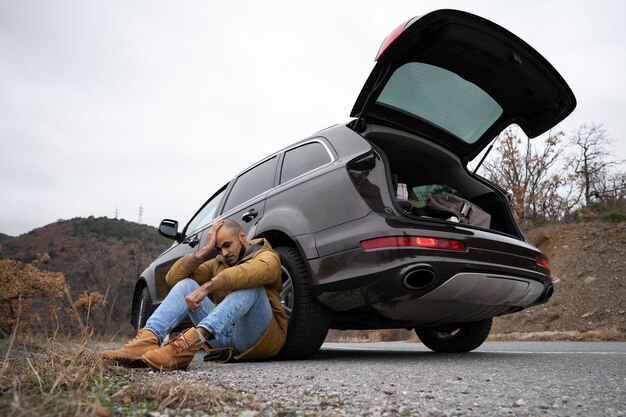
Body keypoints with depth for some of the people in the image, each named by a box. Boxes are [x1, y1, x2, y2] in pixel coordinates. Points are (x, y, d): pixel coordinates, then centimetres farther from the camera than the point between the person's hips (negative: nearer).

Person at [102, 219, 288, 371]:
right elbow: (173, 277, 7)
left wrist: (207, 287, -34)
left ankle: (193, 339, -49)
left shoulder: (266, 255, 1)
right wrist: (206, 249, -2)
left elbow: (253, 272, -27)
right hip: (224, 335, 5)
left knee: (250, 284, -31)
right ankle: (147, 340, -29)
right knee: (186, 284, -6)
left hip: (262, 337, -5)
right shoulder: (218, 263, 20)